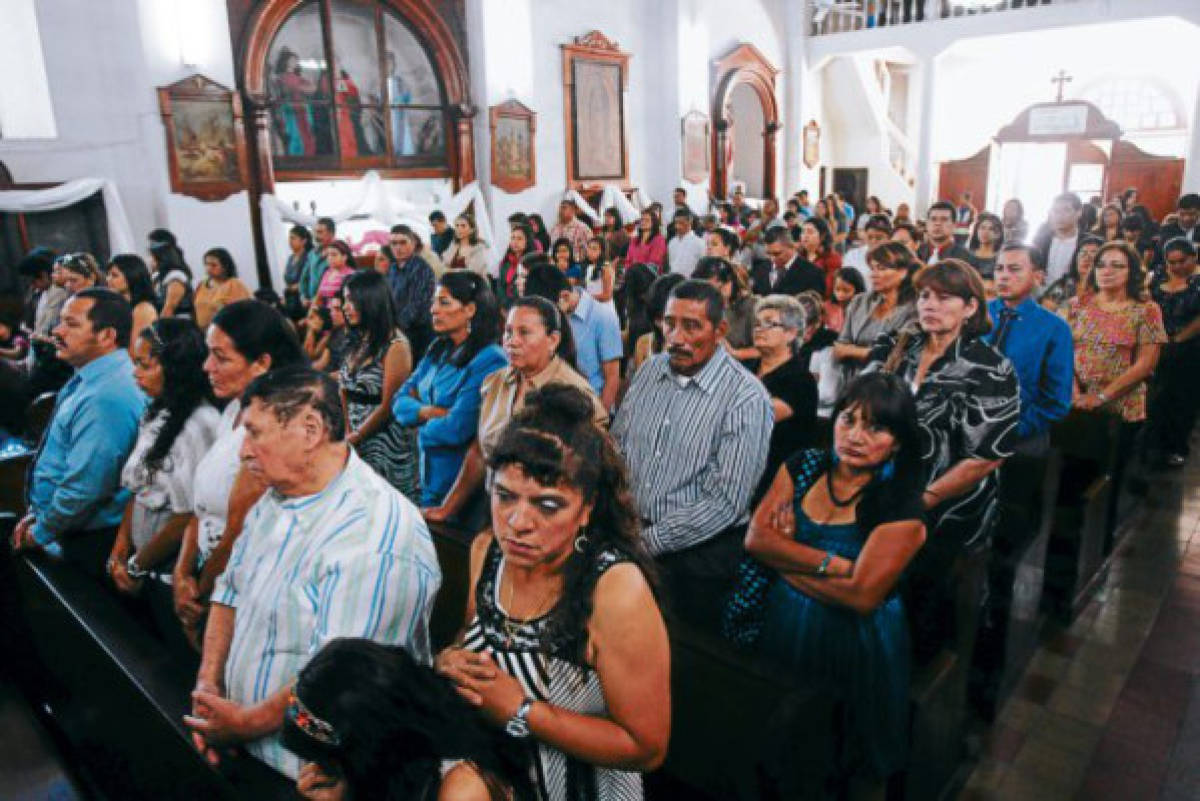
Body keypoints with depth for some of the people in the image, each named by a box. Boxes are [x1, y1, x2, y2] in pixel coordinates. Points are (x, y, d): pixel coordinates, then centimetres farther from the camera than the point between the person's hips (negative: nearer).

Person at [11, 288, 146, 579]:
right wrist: (37, 513, 13)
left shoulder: (106, 398, -29)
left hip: (86, 549, -9)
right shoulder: (92, 380, 5)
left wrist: (40, 533, -11)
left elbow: (82, 489, -27)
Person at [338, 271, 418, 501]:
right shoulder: (357, 342, 12)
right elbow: (345, 392, 10)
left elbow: (387, 406, -14)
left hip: (384, 443, -7)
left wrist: (354, 438, -8)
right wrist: (346, 433, -3)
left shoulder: (395, 345, -12)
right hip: (353, 443, 7)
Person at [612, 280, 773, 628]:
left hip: (699, 553, -5)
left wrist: (648, 540, -17)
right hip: (628, 535, 5)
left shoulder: (747, 398, -17)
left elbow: (725, 503, -20)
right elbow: (617, 445, 9)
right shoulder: (649, 370, 1)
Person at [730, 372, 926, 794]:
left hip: (850, 646, -3)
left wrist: (782, 556, -14)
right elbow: (755, 537, -11)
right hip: (777, 627, 4)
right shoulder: (803, 466, -3)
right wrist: (834, 564, -21)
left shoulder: (902, 508, -15)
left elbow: (861, 596, -21)